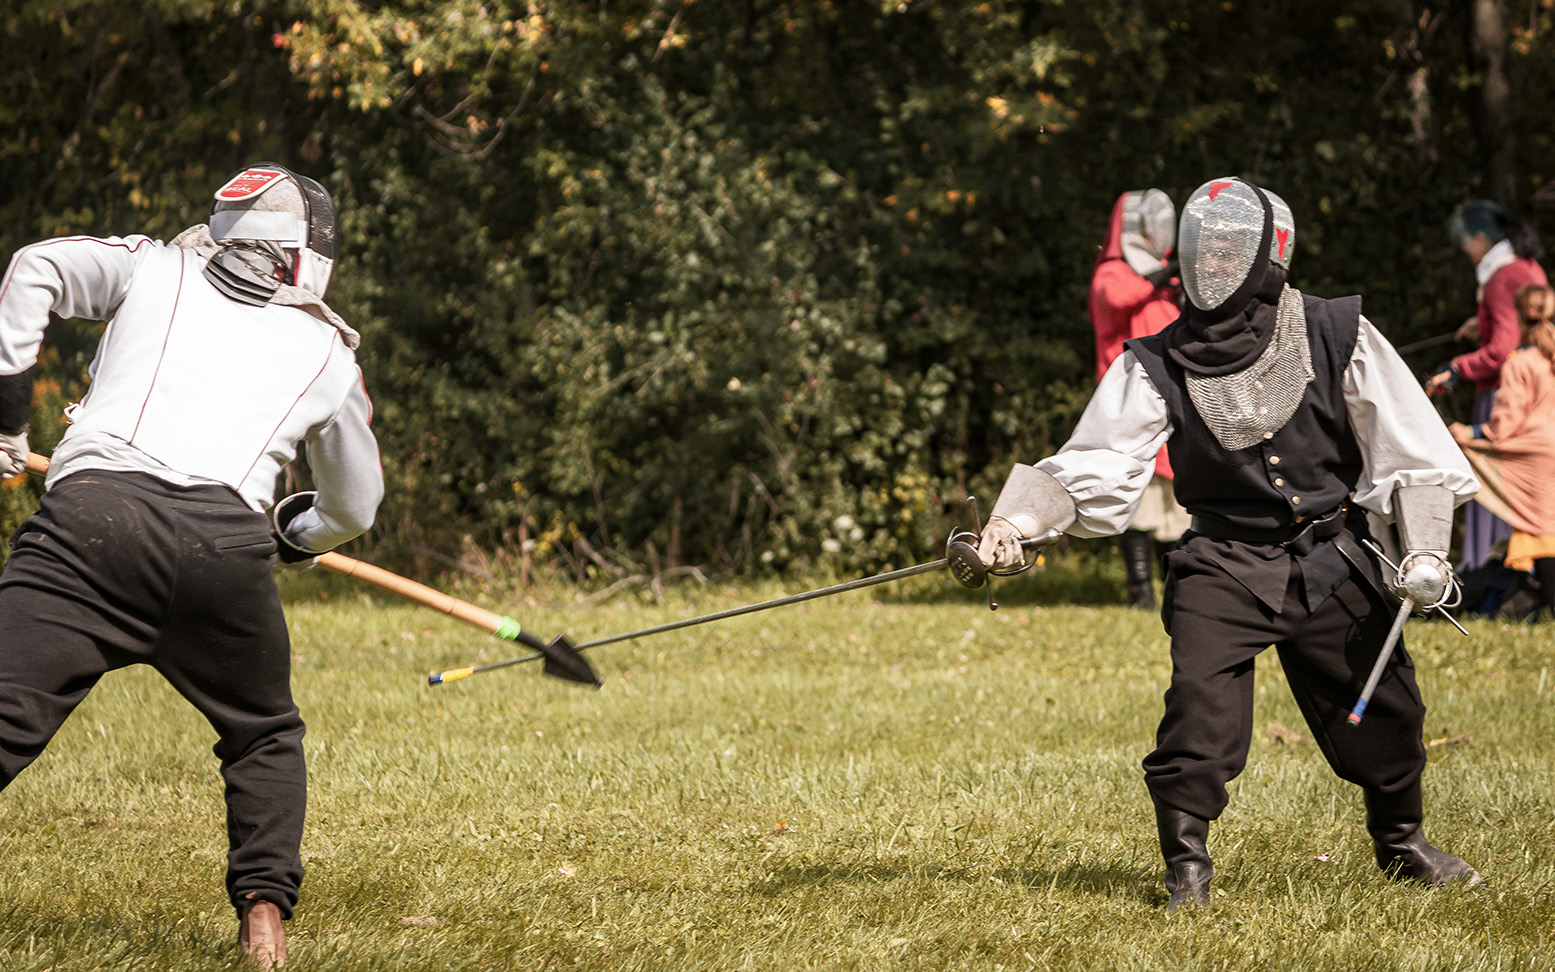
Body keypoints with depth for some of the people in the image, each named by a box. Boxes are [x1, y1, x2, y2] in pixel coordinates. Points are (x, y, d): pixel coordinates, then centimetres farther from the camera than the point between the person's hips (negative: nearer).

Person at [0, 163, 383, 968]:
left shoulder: (152, 268, 26)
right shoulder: (329, 354, 28)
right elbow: (355, 510, 39)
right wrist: (296, 538, 59)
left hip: (92, 512, -1)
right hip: (225, 545, 1)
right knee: (264, 736, 25)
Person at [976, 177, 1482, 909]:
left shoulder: (1336, 336, -5)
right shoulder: (1158, 365, -5)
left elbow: (1410, 447, 0)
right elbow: (1091, 466, -9)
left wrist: (1425, 547, -10)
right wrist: (1018, 520, -25)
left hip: (1331, 563, 1)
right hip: (1224, 566, -1)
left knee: (1382, 709, 6)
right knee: (1199, 705, -20)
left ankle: (1402, 843, 33)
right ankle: (1186, 865, -4)